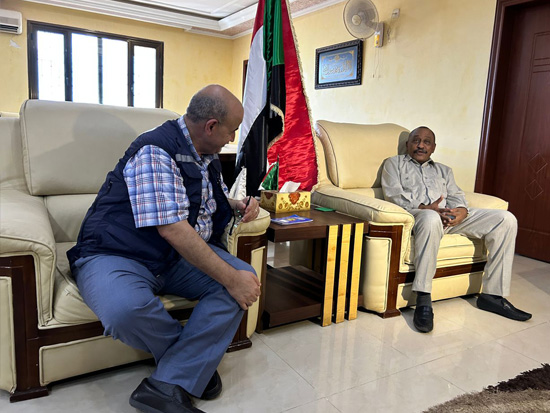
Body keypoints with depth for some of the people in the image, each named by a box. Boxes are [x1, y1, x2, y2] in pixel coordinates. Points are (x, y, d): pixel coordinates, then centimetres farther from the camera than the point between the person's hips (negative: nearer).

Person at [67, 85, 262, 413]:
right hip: (116, 256, -7)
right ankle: (195, 359, -5)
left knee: (246, 278, -15)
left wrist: (237, 205, 6)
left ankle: (165, 387, -18)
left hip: (178, 257, 8)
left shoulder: (208, 155, 11)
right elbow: (172, 229, -27)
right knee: (126, 309, -40)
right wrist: (230, 279, -26)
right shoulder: (156, 151, -19)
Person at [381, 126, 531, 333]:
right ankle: (423, 299, -38)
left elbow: (456, 197, 18)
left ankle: (493, 294, -11)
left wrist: (461, 211, -9)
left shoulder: (444, 170, 34)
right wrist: (425, 208, -15)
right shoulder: (395, 163, 20)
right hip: (417, 213, -5)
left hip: (449, 215, 6)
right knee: (431, 218, -43)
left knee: (506, 219, -13)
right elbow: (393, 194, 2)